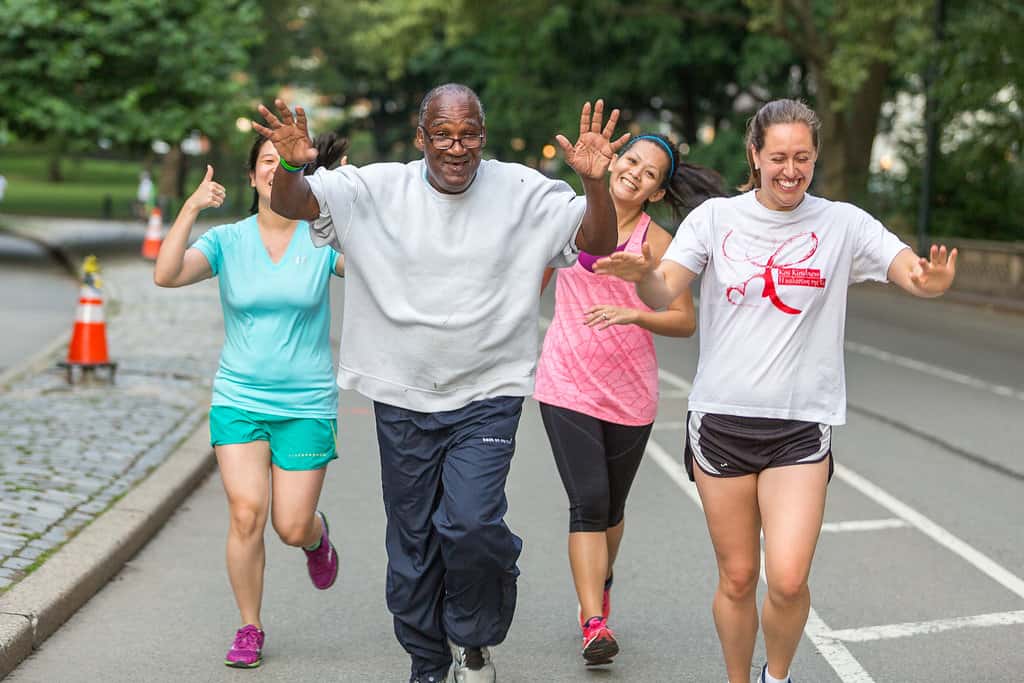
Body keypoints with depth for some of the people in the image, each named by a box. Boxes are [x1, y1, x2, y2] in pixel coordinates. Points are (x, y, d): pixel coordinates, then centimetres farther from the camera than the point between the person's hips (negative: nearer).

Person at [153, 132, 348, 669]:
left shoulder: (323, 239, -3)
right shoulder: (227, 241, -2)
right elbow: (166, 275, -16)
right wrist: (190, 208, -23)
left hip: (307, 405, 0)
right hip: (238, 401, 0)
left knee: (292, 529, -1)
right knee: (246, 513, -14)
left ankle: (317, 534, 39)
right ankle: (249, 629, 6)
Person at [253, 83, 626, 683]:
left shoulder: (525, 194, -2)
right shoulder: (380, 189, -2)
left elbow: (600, 242, -3)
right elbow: (292, 204, -6)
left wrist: (595, 182, -23)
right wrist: (291, 167, -29)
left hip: (487, 395, -2)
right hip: (403, 398, 2)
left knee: (473, 524, -19)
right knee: (413, 546, 10)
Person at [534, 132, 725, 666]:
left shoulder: (657, 242, -5)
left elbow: (686, 321, -8)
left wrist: (634, 314, -24)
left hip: (629, 391, 0)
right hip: (567, 385, 0)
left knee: (611, 505, 15)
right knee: (588, 501, -11)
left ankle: (599, 590, 40)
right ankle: (594, 624, -11)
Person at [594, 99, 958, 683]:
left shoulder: (842, 224, 0)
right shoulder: (716, 218, 0)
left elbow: (919, 278, -9)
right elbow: (663, 295, -10)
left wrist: (933, 278, -33)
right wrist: (643, 273, -33)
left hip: (802, 426, -1)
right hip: (721, 418, 1)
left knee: (789, 579, -12)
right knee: (737, 578, 7)